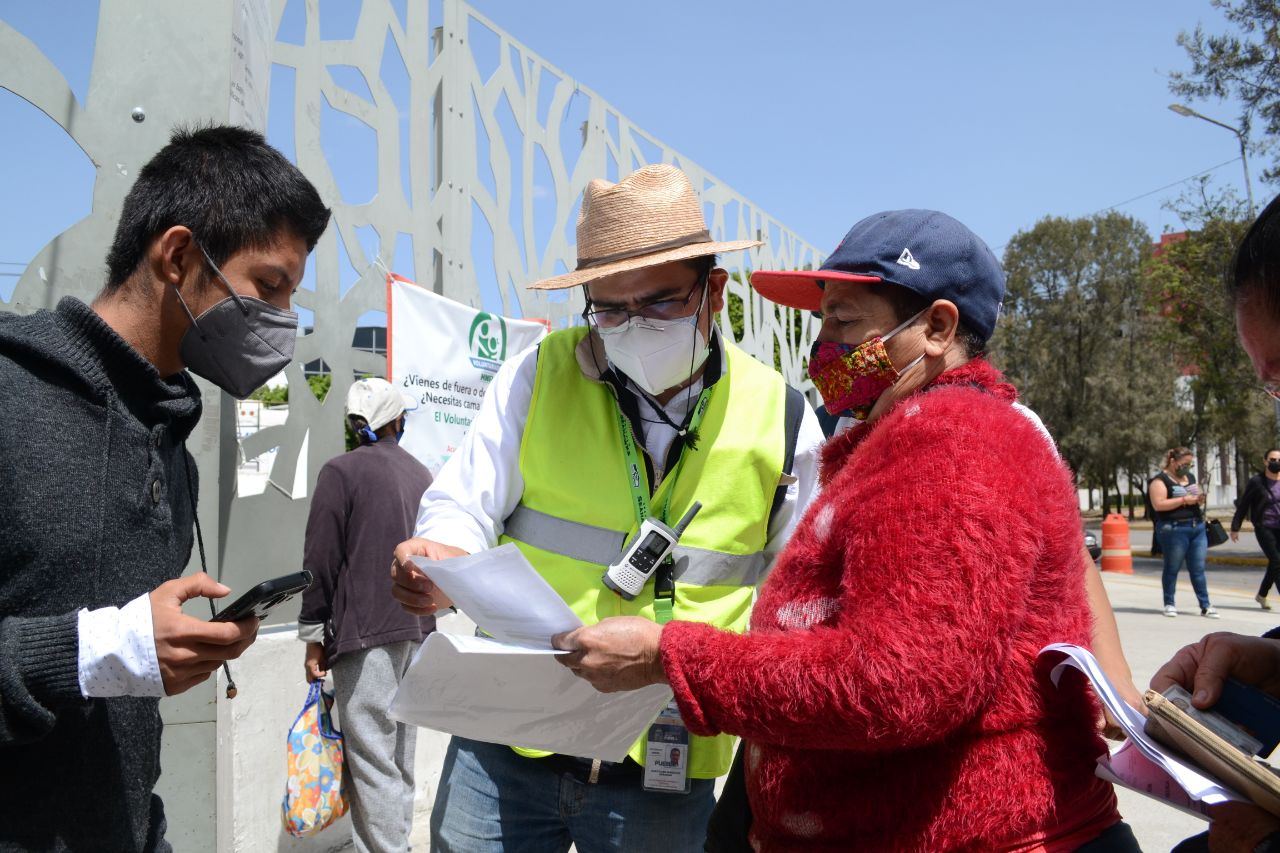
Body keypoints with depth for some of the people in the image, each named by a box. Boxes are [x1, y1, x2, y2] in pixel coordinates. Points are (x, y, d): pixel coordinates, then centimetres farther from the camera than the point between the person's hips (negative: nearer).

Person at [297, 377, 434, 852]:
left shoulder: (342, 472, -7)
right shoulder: (421, 474, 10)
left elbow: (320, 562, -9)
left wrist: (314, 636, -2)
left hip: (364, 634, -7)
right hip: (417, 632, 7)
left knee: (372, 761, -4)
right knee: (400, 756, 15)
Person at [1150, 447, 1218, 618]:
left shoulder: (1190, 477, 18)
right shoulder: (1160, 480, -6)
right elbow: (1158, 504, -17)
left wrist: (1199, 499, 3)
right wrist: (1184, 500, -17)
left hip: (1197, 528, 6)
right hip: (1174, 529, -6)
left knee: (1198, 569, 6)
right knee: (1172, 568, 3)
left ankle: (1205, 606, 8)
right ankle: (1169, 604, 13)